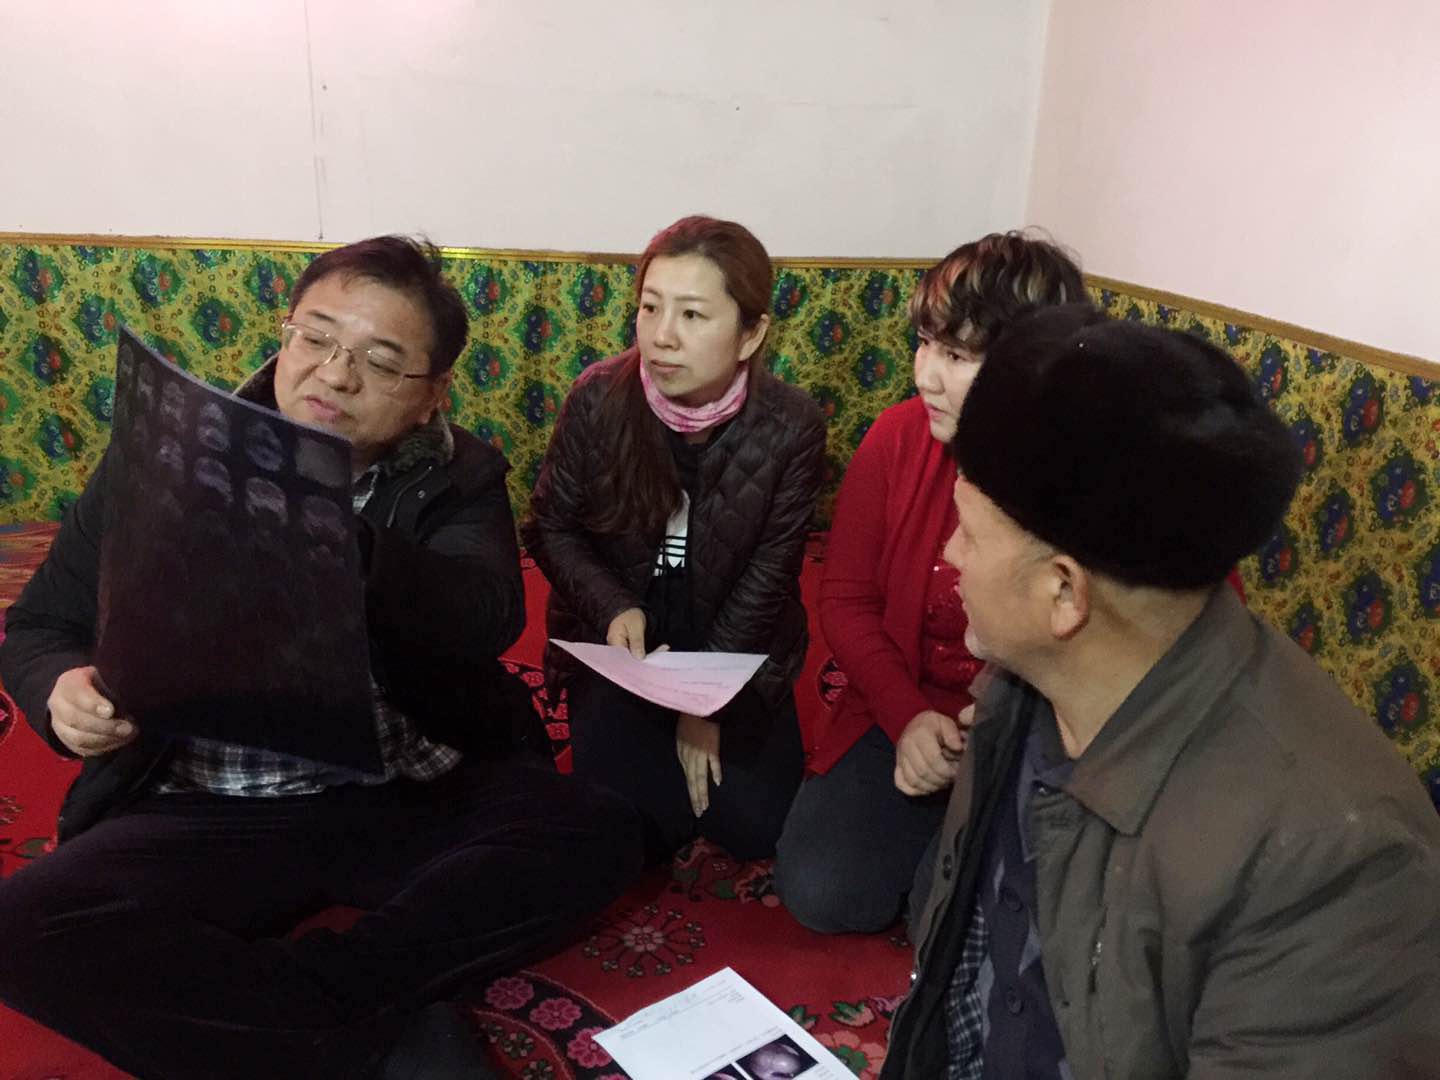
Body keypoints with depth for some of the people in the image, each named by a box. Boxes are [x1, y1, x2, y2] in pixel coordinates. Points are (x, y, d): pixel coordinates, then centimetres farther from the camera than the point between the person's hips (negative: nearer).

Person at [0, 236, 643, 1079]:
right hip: (204, 814, 0)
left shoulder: (457, 480, 0)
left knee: (600, 832, -22)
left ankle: (240, 1010, -18)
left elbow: (487, 619, -20)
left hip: (413, 795, 1)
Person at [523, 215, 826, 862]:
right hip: (617, 641, 0)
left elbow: (767, 573, -10)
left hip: (736, 646, 0)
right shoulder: (598, 398, -17)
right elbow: (550, 527, -4)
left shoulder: (791, 427, -18)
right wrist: (614, 610, -22)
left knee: (755, 827, -7)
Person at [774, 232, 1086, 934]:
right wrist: (907, 716, -16)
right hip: (911, 718, 3)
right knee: (819, 892, -12)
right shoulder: (898, 440, -8)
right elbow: (846, 600, -1)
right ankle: (944, 839, 18)